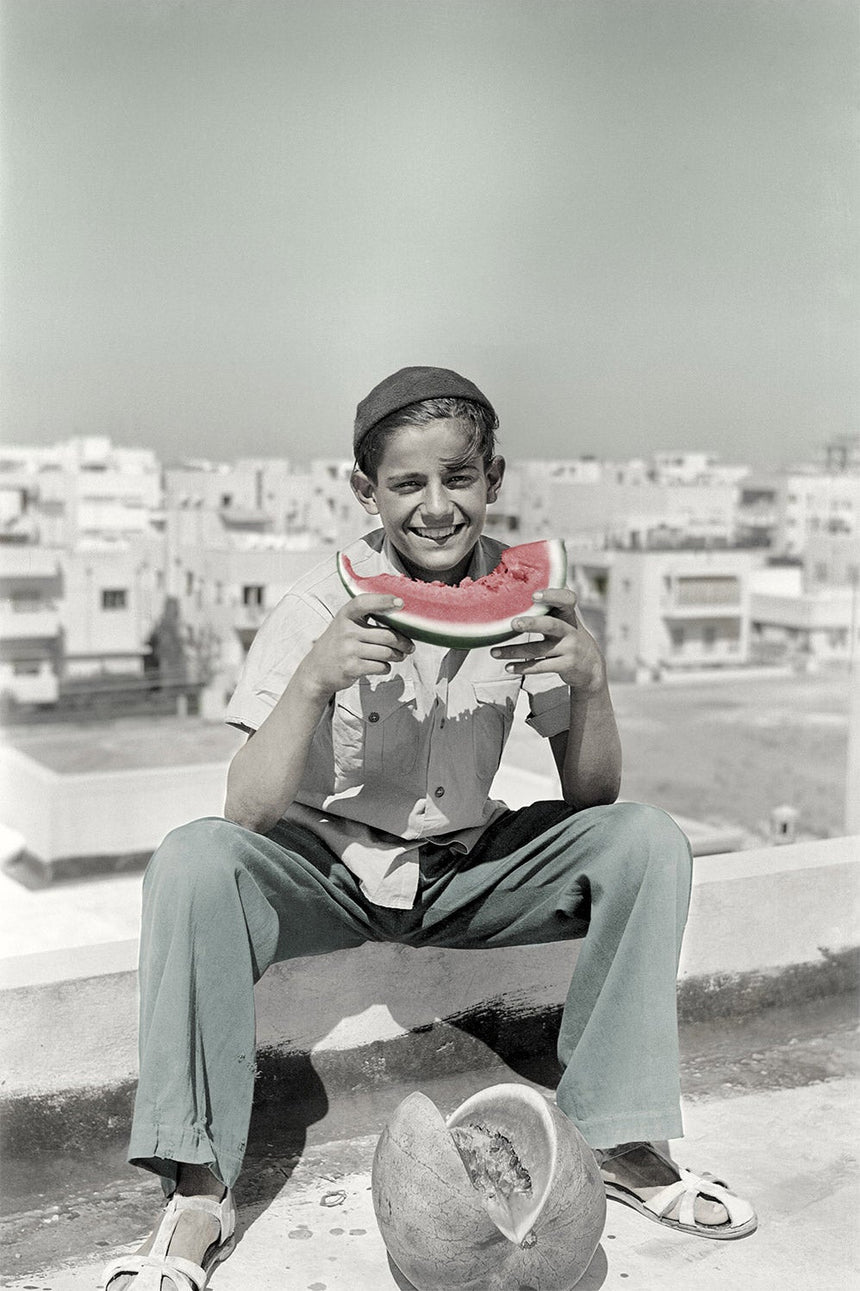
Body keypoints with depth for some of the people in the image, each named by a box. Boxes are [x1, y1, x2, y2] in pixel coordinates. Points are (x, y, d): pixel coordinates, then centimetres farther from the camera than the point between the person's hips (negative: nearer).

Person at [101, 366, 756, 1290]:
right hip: (329, 867, -2)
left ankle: (619, 1140, -7)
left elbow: (591, 801, -5)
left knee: (649, 844, -19)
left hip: (468, 869, 3)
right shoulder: (321, 605, -15)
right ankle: (198, 1193, -19)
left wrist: (590, 680, -25)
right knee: (193, 864, -31)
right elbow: (249, 815, -22)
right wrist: (314, 679, -37)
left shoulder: (524, 590, -8)